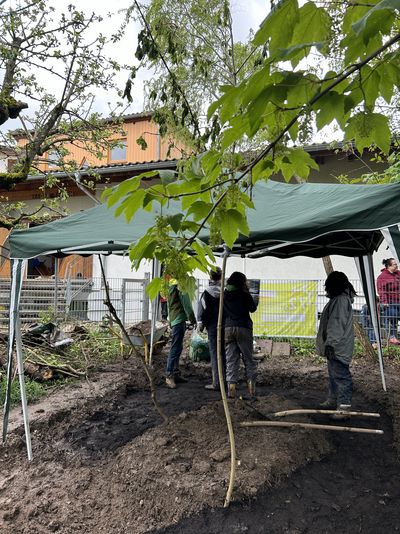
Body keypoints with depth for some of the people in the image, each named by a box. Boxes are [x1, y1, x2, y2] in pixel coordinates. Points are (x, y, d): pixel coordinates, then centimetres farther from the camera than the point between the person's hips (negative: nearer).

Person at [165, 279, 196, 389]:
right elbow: (186, 303, -13)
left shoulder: (172, 286, 16)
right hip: (180, 319, -10)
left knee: (177, 347, 13)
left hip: (174, 319, 10)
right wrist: (192, 318, -5)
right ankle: (169, 376, -9)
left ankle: (175, 373, 19)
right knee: (176, 348, -10)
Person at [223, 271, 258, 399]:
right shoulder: (244, 294, -2)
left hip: (228, 328, 3)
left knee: (231, 359, 4)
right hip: (244, 327, -2)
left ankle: (231, 386, -3)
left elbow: (221, 312, 11)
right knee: (248, 358, 9)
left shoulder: (224, 294, 8)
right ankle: (251, 384, 4)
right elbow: (253, 308, 9)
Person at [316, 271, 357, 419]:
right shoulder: (337, 299, 15)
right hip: (334, 346, 11)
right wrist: (329, 343, 25)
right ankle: (333, 401, 31)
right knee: (333, 374, 19)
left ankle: (344, 406, 1)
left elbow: (338, 324, -25)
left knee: (340, 375, -5)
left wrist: (331, 343, -25)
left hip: (338, 347, -11)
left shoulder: (341, 300, -18)